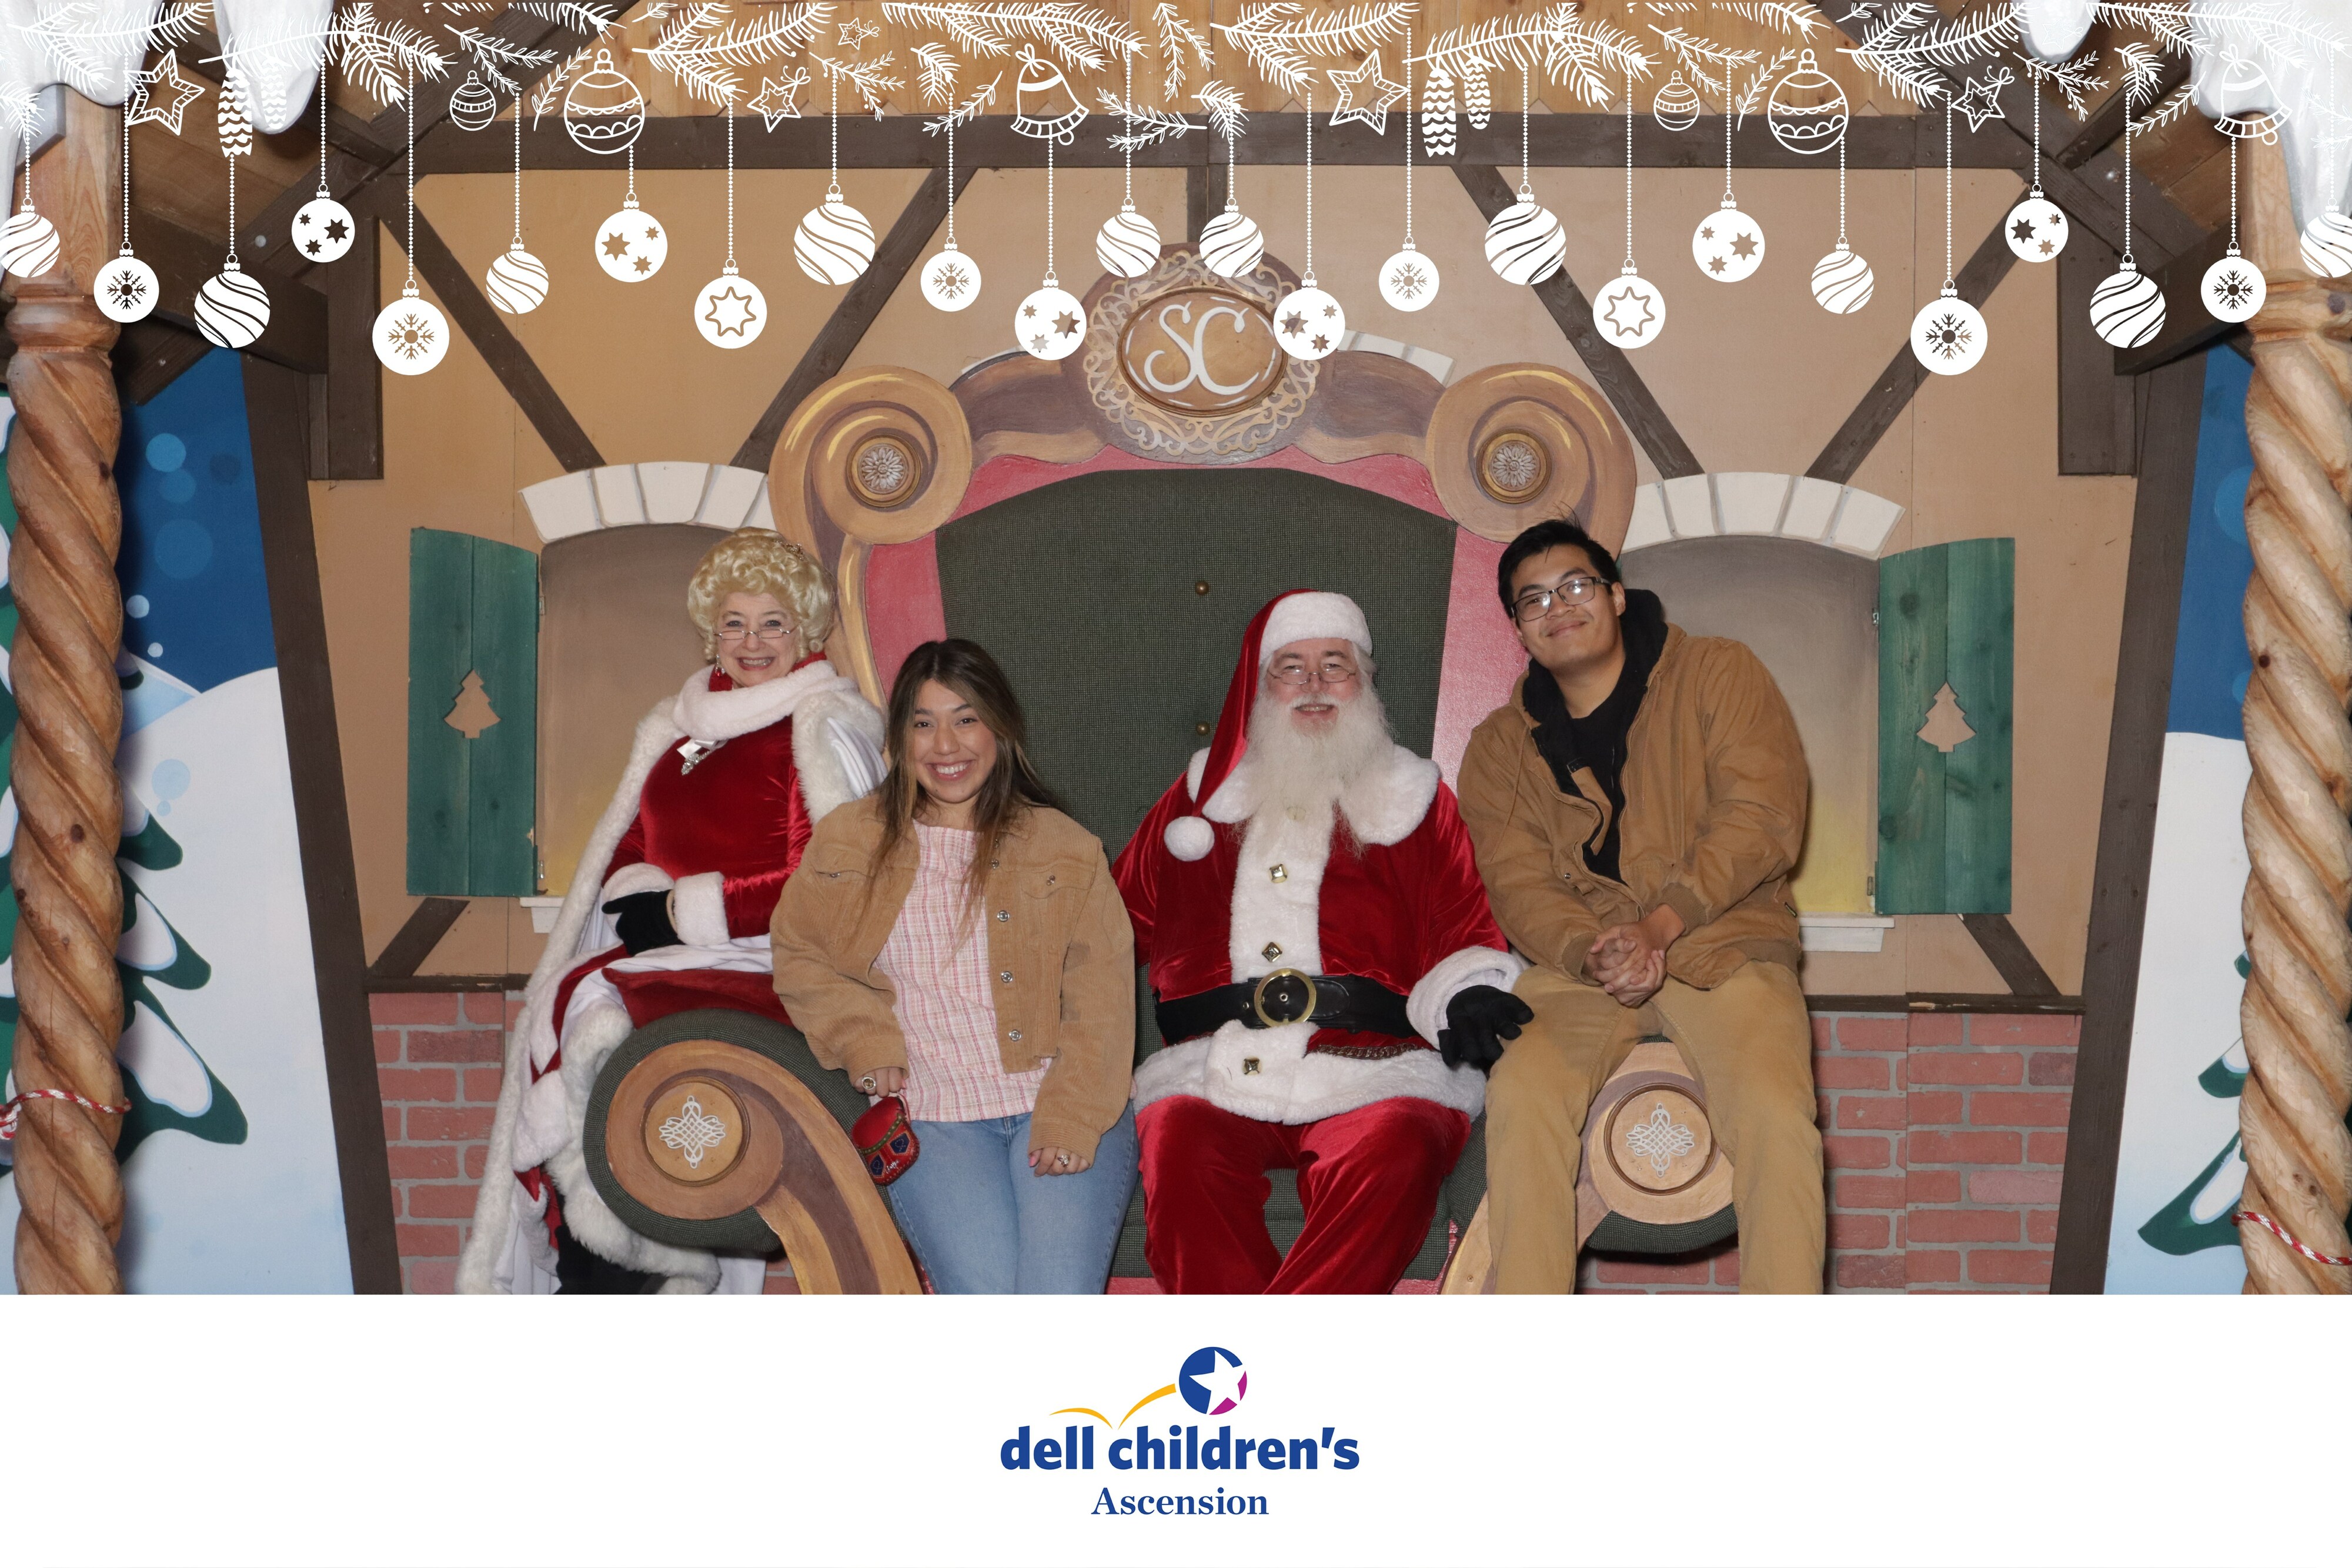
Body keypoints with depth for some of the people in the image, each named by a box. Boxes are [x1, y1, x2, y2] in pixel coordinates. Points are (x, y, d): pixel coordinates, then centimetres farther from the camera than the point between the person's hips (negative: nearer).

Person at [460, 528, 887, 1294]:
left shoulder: (826, 725, -1)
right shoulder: (678, 726, 20)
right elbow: (626, 851, 20)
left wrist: (689, 908, -10)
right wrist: (645, 904, -3)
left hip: (773, 968, -6)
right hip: (667, 952, 7)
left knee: (601, 1018, -27)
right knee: (552, 1014, -18)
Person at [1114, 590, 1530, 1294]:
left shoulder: (1413, 798, 20)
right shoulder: (1204, 796, 23)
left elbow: (1464, 927, 13)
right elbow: (1119, 920, 26)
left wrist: (1467, 997, -9)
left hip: (1373, 1068, -1)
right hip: (1214, 1072, 1)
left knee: (1395, 1156, -34)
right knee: (1179, 1147, -32)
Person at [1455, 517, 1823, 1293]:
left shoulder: (1718, 674, 5)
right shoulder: (1500, 748, 13)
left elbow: (1763, 821, -6)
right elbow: (1518, 884, 2)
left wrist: (1660, 924, -18)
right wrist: (1591, 954, -20)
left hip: (1723, 944, -1)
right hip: (1579, 961, 2)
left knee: (1774, 1113, -29)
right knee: (1520, 1095, -27)